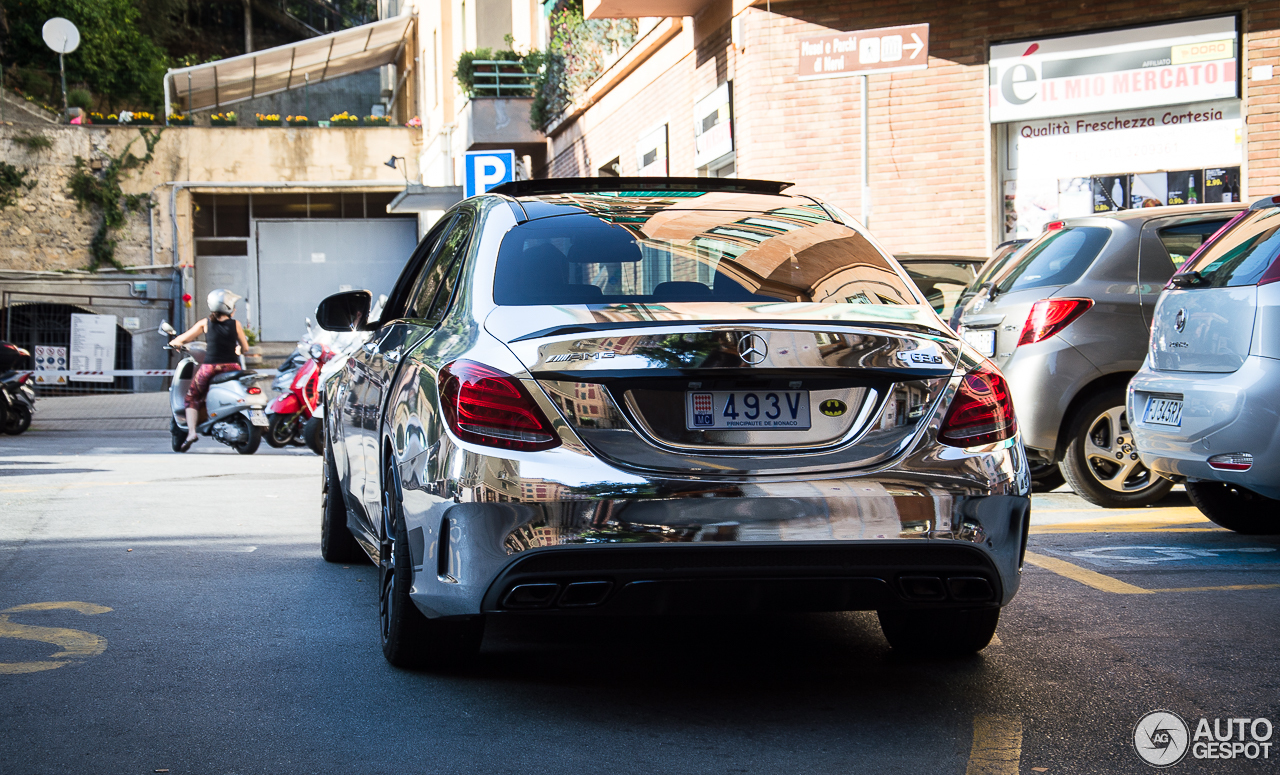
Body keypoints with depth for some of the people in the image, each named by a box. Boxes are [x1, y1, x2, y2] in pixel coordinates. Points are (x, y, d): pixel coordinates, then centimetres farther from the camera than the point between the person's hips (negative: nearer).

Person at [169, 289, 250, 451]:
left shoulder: (205, 323, 5)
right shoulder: (236, 324, 4)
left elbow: (184, 338, 10)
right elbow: (245, 348, 10)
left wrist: (174, 343, 31)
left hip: (209, 368, 0)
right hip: (232, 368, 0)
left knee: (192, 398, 18)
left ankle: (191, 431, -2)